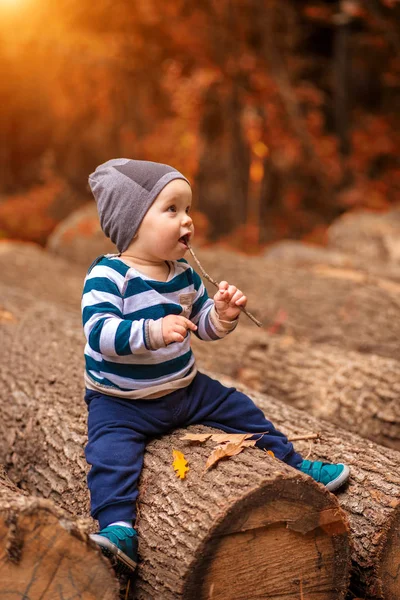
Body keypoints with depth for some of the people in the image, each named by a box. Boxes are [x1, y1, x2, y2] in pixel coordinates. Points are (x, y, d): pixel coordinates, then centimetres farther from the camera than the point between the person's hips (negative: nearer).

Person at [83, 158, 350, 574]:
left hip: (185, 390, 6)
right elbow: (98, 331, -35)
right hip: (121, 402, -6)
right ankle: (118, 526, -29)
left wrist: (223, 316, -11)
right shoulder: (108, 275, -21)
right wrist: (153, 332, -49)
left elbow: (202, 325, 13)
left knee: (241, 410, 11)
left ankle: (294, 466, 29)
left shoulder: (183, 275, 2)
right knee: (111, 452, -30)